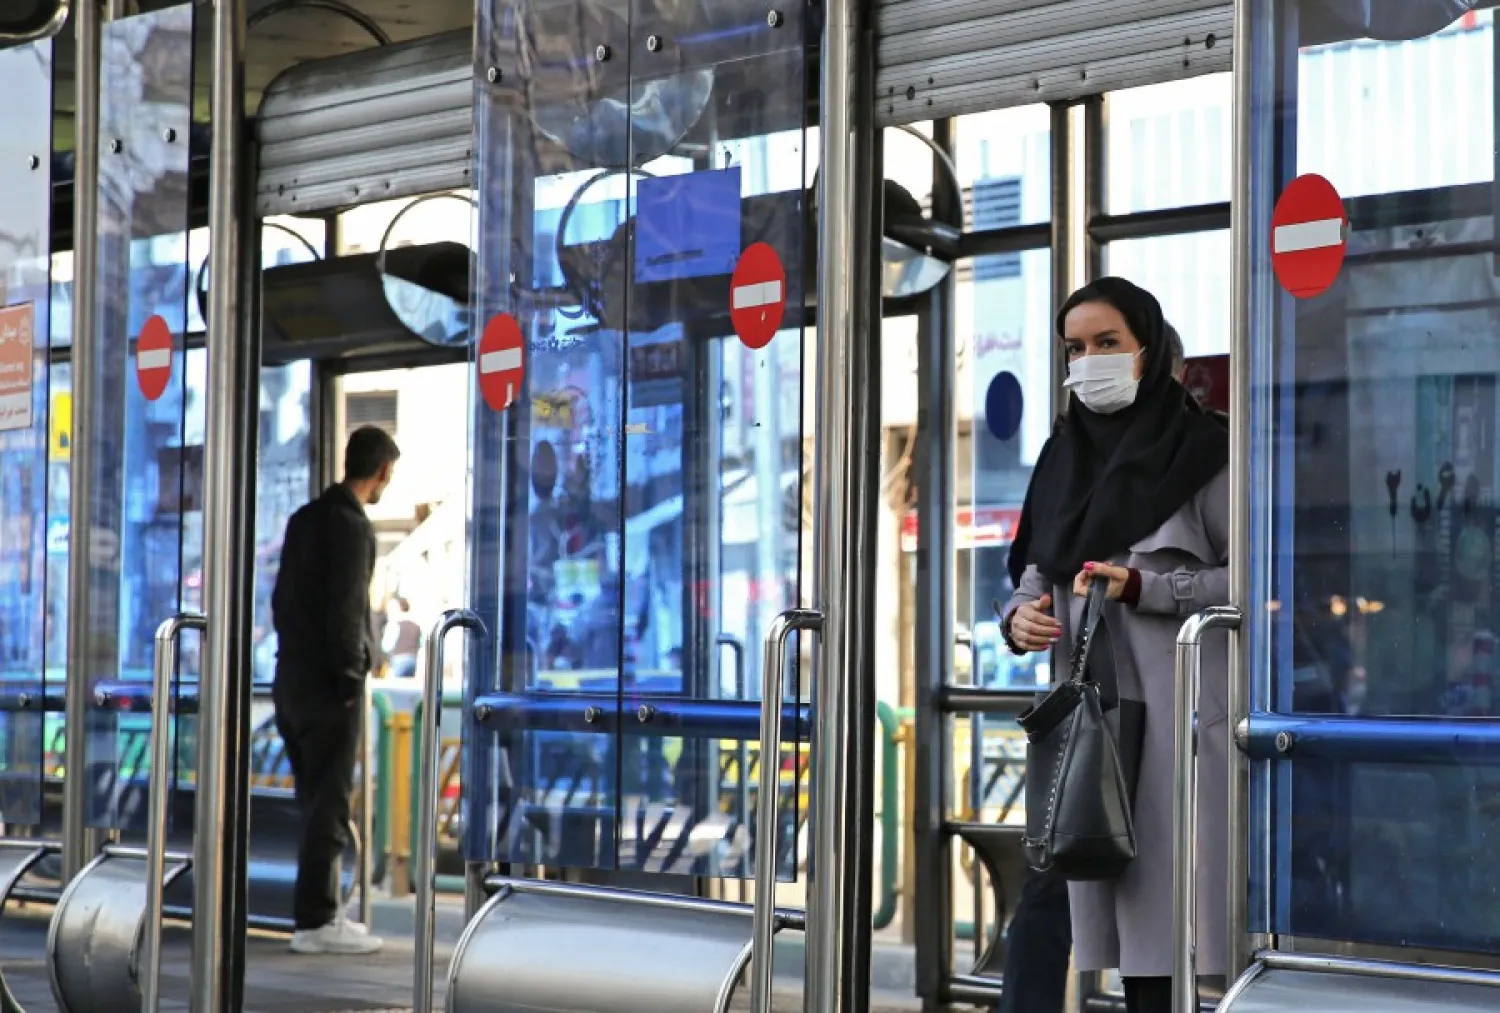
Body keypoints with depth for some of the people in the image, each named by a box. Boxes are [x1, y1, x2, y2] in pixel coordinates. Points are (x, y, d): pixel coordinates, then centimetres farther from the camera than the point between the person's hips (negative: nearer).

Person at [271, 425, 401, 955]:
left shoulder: (306, 517, 13)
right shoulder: (352, 525, -14)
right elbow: (346, 611, -18)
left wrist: (295, 651, 15)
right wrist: (350, 678, -11)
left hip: (293, 677, 9)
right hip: (327, 685, -9)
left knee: (314, 799, 14)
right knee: (329, 803, -4)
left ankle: (319, 909, 20)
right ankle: (315, 921, -2)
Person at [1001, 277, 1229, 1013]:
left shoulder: (1201, 450, -1)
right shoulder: (1064, 456, 16)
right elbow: (1036, 568, 20)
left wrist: (1141, 587, -16)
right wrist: (1019, 616, -2)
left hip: (1175, 709, -5)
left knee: (1168, 915, -8)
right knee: (1121, 917, 5)